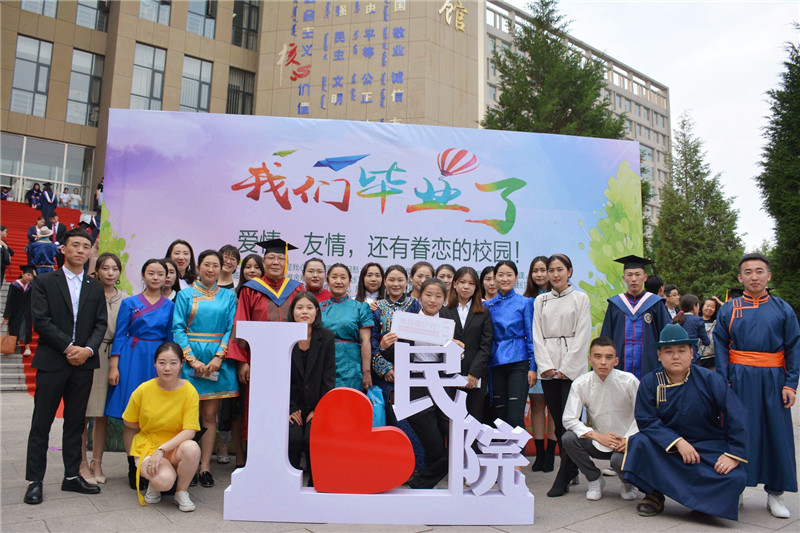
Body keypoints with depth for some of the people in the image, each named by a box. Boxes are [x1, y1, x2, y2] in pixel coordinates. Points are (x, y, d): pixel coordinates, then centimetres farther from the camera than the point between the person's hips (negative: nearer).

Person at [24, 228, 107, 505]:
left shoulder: (95, 287, 12)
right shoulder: (44, 282, 2)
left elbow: (101, 323, 6)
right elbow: (41, 320, -7)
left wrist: (87, 350, -11)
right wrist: (68, 347, -14)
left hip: (84, 362, 3)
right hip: (52, 362, -3)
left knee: (75, 422, 10)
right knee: (41, 422, 3)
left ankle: (72, 476, 19)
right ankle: (35, 480, 12)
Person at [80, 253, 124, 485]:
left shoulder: (124, 299, 10)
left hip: (111, 357, 3)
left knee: (103, 414, 9)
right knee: (83, 413, 0)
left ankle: (97, 464, 20)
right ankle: (83, 464, 13)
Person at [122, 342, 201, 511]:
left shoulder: (189, 391, -11)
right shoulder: (143, 390, -9)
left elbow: (189, 431, -15)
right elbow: (129, 423, 5)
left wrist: (162, 449, -26)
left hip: (176, 447, 1)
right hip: (147, 446, -1)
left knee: (192, 448, -35)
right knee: (164, 480, -32)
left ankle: (181, 492, -6)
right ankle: (153, 485, 8)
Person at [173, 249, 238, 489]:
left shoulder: (228, 296, 10)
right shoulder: (185, 295, 7)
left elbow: (231, 329, 4)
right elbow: (177, 328, -1)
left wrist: (219, 357, -10)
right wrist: (192, 359, -12)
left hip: (217, 360, 1)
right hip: (190, 358, -1)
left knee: (209, 416, 3)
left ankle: (205, 467, 8)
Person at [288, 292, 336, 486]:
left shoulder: (326, 337, 0)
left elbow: (329, 377, -1)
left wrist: (318, 409, -7)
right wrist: (289, 409, -8)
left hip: (316, 406, 0)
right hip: (291, 404, 0)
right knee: (293, 438, -22)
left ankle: (316, 484, 0)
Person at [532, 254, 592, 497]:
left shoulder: (580, 298, 4)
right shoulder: (540, 301, 13)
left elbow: (582, 336, -3)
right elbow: (537, 336, 7)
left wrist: (566, 368, -10)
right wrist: (546, 366, -5)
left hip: (572, 368, -3)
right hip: (548, 369, 3)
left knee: (569, 421, -8)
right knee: (557, 422, 5)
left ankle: (563, 477, -2)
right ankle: (572, 470, 18)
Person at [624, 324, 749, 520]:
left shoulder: (710, 379, -7)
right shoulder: (649, 382, -5)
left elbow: (737, 416, -8)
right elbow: (647, 421, -10)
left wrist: (734, 454, -15)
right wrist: (677, 442, -22)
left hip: (709, 447, 0)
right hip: (667, 446, 0)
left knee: (735, 478, -27)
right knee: (640, 442, -28)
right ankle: (654, 495, -6)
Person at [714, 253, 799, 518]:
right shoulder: (728, 310, 4)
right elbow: (720, 347, 1)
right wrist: (724, 382, -7)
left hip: (773, 379, 1)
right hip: (740, 379, -1)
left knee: (777, 434, 5)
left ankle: (775, 492, 19)